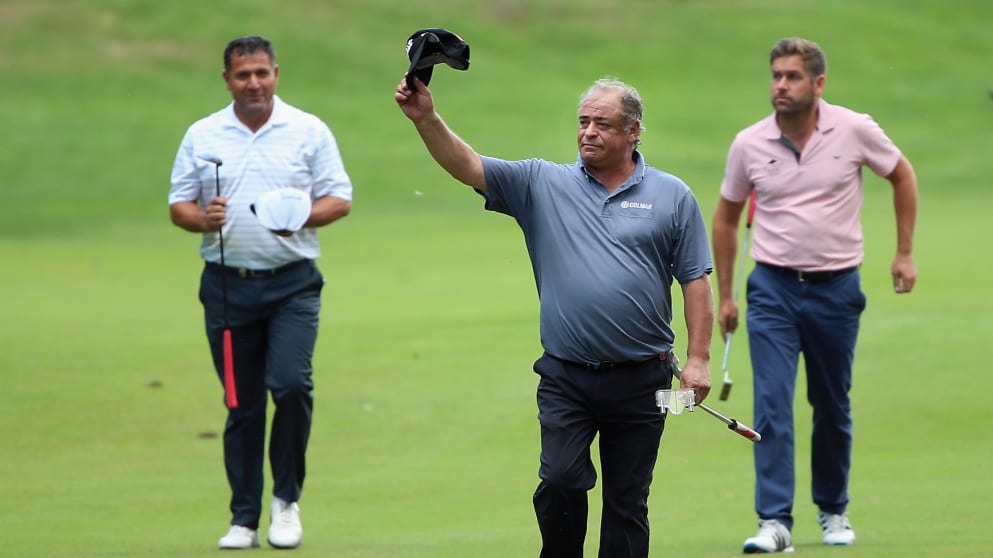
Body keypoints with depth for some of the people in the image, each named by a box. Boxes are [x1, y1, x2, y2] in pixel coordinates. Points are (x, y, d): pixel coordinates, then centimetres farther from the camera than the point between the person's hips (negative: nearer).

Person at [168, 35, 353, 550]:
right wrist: (201, 218, -13)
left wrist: (302, 216, -16)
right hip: (227, 285, 2)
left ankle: (286, 498, 0)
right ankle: (244, 520, 11)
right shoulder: (201, 136, 9)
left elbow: (340, 198, 4)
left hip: (292, 282, -2)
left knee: (291, 383, -19)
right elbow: (178, 205, 9)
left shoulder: (309, 131, 5)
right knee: (241, 405, 4)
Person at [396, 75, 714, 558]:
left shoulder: (672, 196, 4)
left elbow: (695, 281, 4)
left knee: (627, 501, 4)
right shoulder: (543, 184, 5)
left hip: (640, 379, 0)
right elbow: (467, 167, -4)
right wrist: (426, 119, -21)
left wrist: (698, 359, -4)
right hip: (566, 377, 0)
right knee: (560, 482, -14)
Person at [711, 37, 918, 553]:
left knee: (832, 408, 11)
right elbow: (726, 217, 10)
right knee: (772, 405, -13)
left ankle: (834, 511, 29)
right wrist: (724, 295, 10)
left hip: (836, 287, 0)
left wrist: (904, 253, 7)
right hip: (773, 288, 0)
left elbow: (902, 175, 10)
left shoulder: (854, 130, -7)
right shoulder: (749, 144, -4)